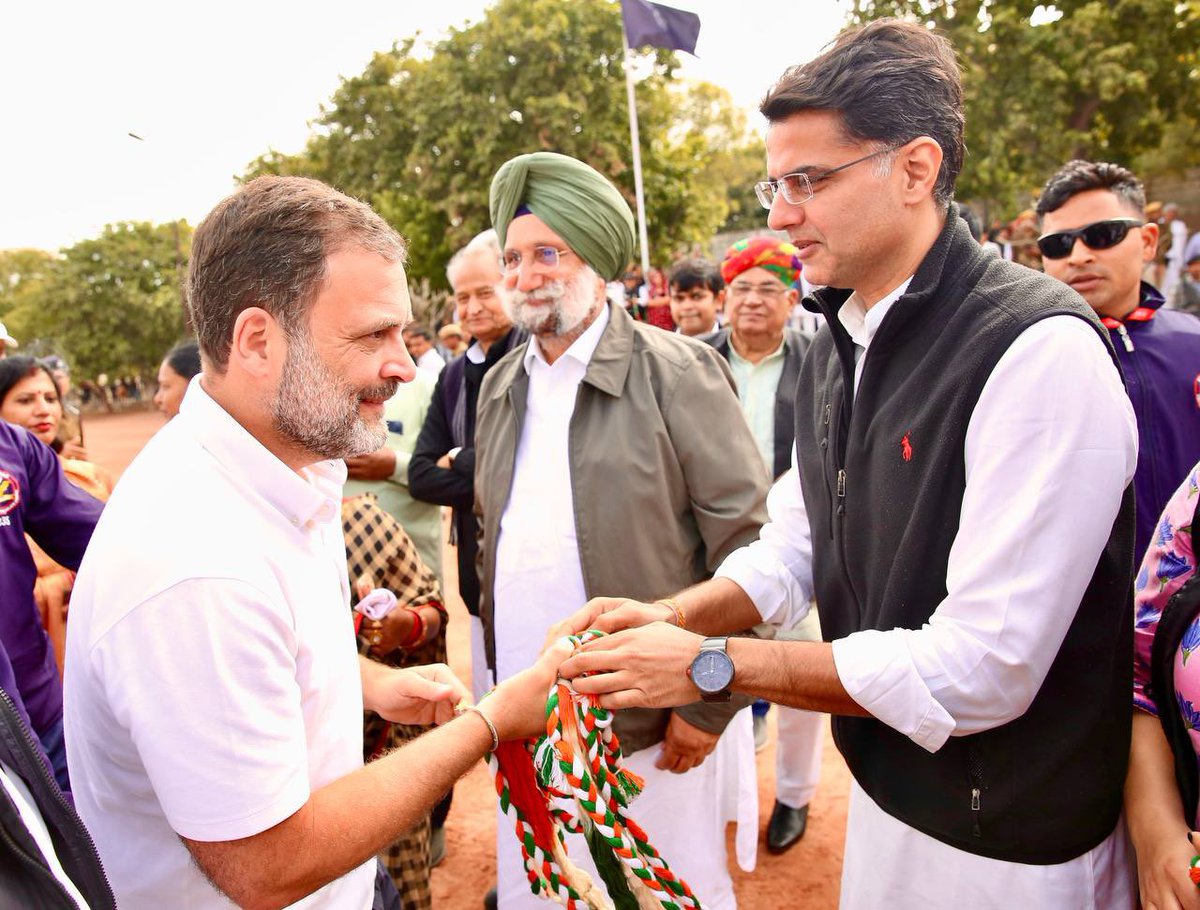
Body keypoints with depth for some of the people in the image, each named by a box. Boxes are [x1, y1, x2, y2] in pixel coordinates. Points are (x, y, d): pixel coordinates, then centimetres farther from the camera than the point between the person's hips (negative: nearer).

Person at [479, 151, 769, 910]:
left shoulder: (676, 371, -10)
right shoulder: (501, 386, 8)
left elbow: (743, 543, -12)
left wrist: (707, 704, -13)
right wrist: (500, 673, 11)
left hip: (655, 721, -5)